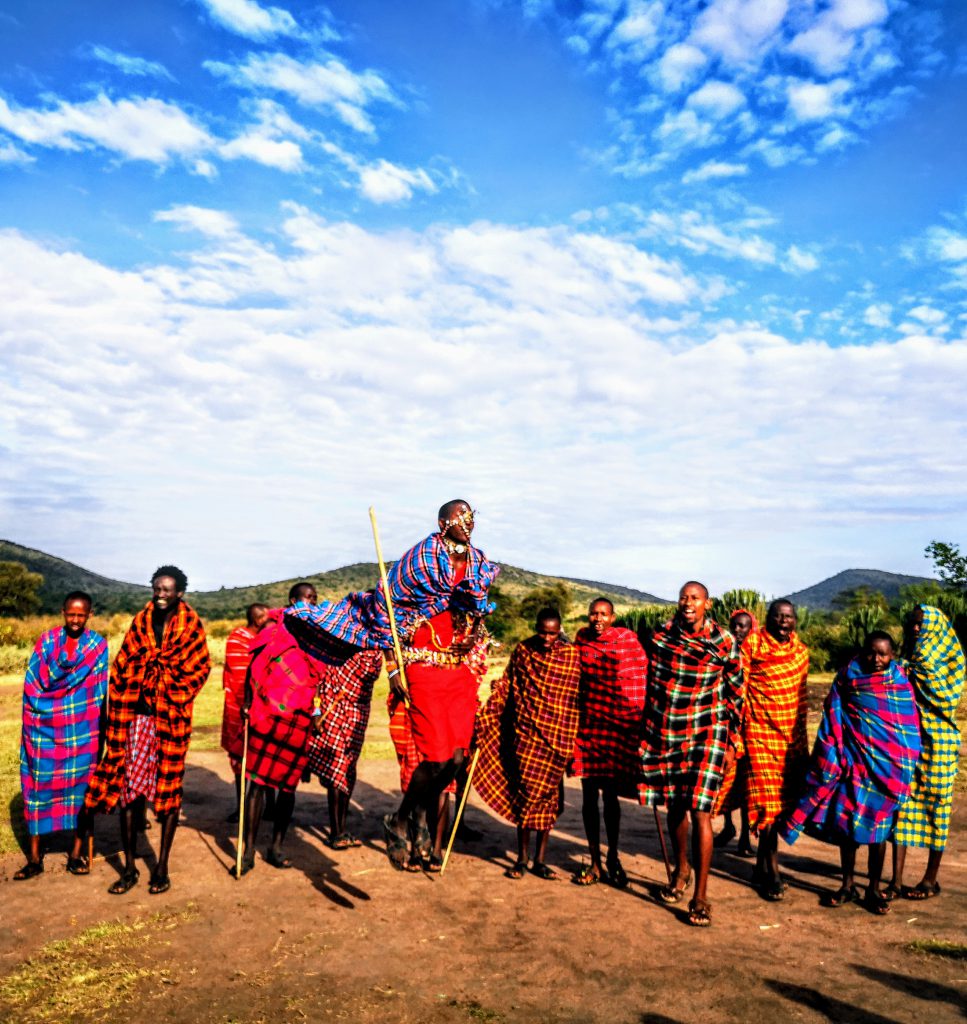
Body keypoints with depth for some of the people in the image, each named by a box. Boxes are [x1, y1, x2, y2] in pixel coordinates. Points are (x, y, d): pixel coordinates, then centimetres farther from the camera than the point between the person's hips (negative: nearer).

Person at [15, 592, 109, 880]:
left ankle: (77, 852, 17)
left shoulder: (97, 645, 0)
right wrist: (39, 711, -7)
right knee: (39, 786, 3)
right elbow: (31, 684, 2)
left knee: (81, 786, 5)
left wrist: (97, 727, -3)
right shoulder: (46, 641, 2)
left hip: (81, 732, -1)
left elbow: (99, 689, 0)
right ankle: (34, 857, 13)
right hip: (44, 729, 1)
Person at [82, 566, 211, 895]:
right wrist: (118, 712, 2)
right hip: (137, 714, 3)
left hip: (172, 717, -3)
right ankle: (129, 868, 18)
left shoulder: (191, 627, -3)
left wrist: (172, 700, -8)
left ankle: (162, 867, 17)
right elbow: (122, 667, 8)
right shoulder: (141, 623, 6)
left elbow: (199, 667, -3)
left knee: (168, 788, 5)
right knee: (129, 785, 5)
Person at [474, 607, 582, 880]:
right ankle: (522, 858, 15)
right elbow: (506, 687, 9)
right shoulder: (522, 651, 3)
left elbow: (578, 697, 1)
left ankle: (540, 860, 18)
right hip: (526, 732, 1)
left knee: (547, 795, 5)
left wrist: (574, 739, 0)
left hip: (556, 737, 0)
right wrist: (483, 716, 6)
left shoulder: (572, 655, -2)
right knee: (524, 792, 2)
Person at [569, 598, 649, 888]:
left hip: (620, 722, -2)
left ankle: (613, 858, 24)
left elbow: (642, 675, -1)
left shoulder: (628, 639, -4)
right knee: (589, 795, 6)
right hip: (588, 721, 3)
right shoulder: (581, 638, 4)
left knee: (610, 794, 5)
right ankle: (594, 862, 19)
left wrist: (639, 716, -7)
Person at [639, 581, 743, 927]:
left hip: (706, 734, -3)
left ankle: (700, 896, 2)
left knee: (699, 812, -8)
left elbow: (735, 693, 3)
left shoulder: (723, 642, -6)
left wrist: (731, 741, 2)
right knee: (674, 806, 16)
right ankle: (681, 870, 39)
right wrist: (647, 730, 12)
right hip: (665, 731, 3)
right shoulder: (661, 636, 0)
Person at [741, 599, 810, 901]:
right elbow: (739, 689, -5)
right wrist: (737, 729, -9)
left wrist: (801, 732, 16)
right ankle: (772, 872, 0)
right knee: (767, 798, -7)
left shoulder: (801, 652, 10)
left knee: (784, 798, 9)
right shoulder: (752, 646, -5)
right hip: (760, 731, -5)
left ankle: (761, 862, 23)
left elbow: (802, 695, 16)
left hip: (791, 734, 5)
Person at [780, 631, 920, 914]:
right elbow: (833, 720, 4)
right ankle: (848, 884, 20)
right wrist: (833, 758, 0)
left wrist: (905, 769, 2)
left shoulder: (900, 683, -1)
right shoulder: (848, 676, 0)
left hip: (886, 763, -1)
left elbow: (909, 730, 4)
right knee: (847, 820, 6)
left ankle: (874, 889, 19)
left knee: (877, 825, 6)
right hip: (852, 760, 1)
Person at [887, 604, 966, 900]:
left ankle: (931, 879, 19)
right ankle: (897, 881, 4)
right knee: (902, 803, 1)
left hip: (938, 743, -5)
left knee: (935, 805, 5)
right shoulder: (911, 662, 12)